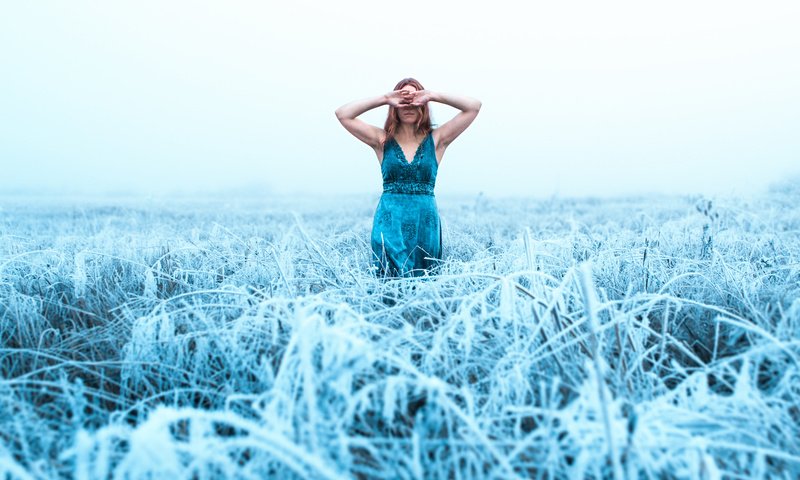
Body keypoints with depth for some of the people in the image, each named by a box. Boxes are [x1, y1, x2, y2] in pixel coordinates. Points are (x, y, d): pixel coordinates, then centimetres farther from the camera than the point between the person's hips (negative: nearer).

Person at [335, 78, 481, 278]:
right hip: (390, 223, -1)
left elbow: (474, 106, 0)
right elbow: (342, 114, -1)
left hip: (426, 222, 1)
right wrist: (384, 99, -4)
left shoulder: (436, 140, 6)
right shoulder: (383, 140, 6)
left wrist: (432, 96, -5)